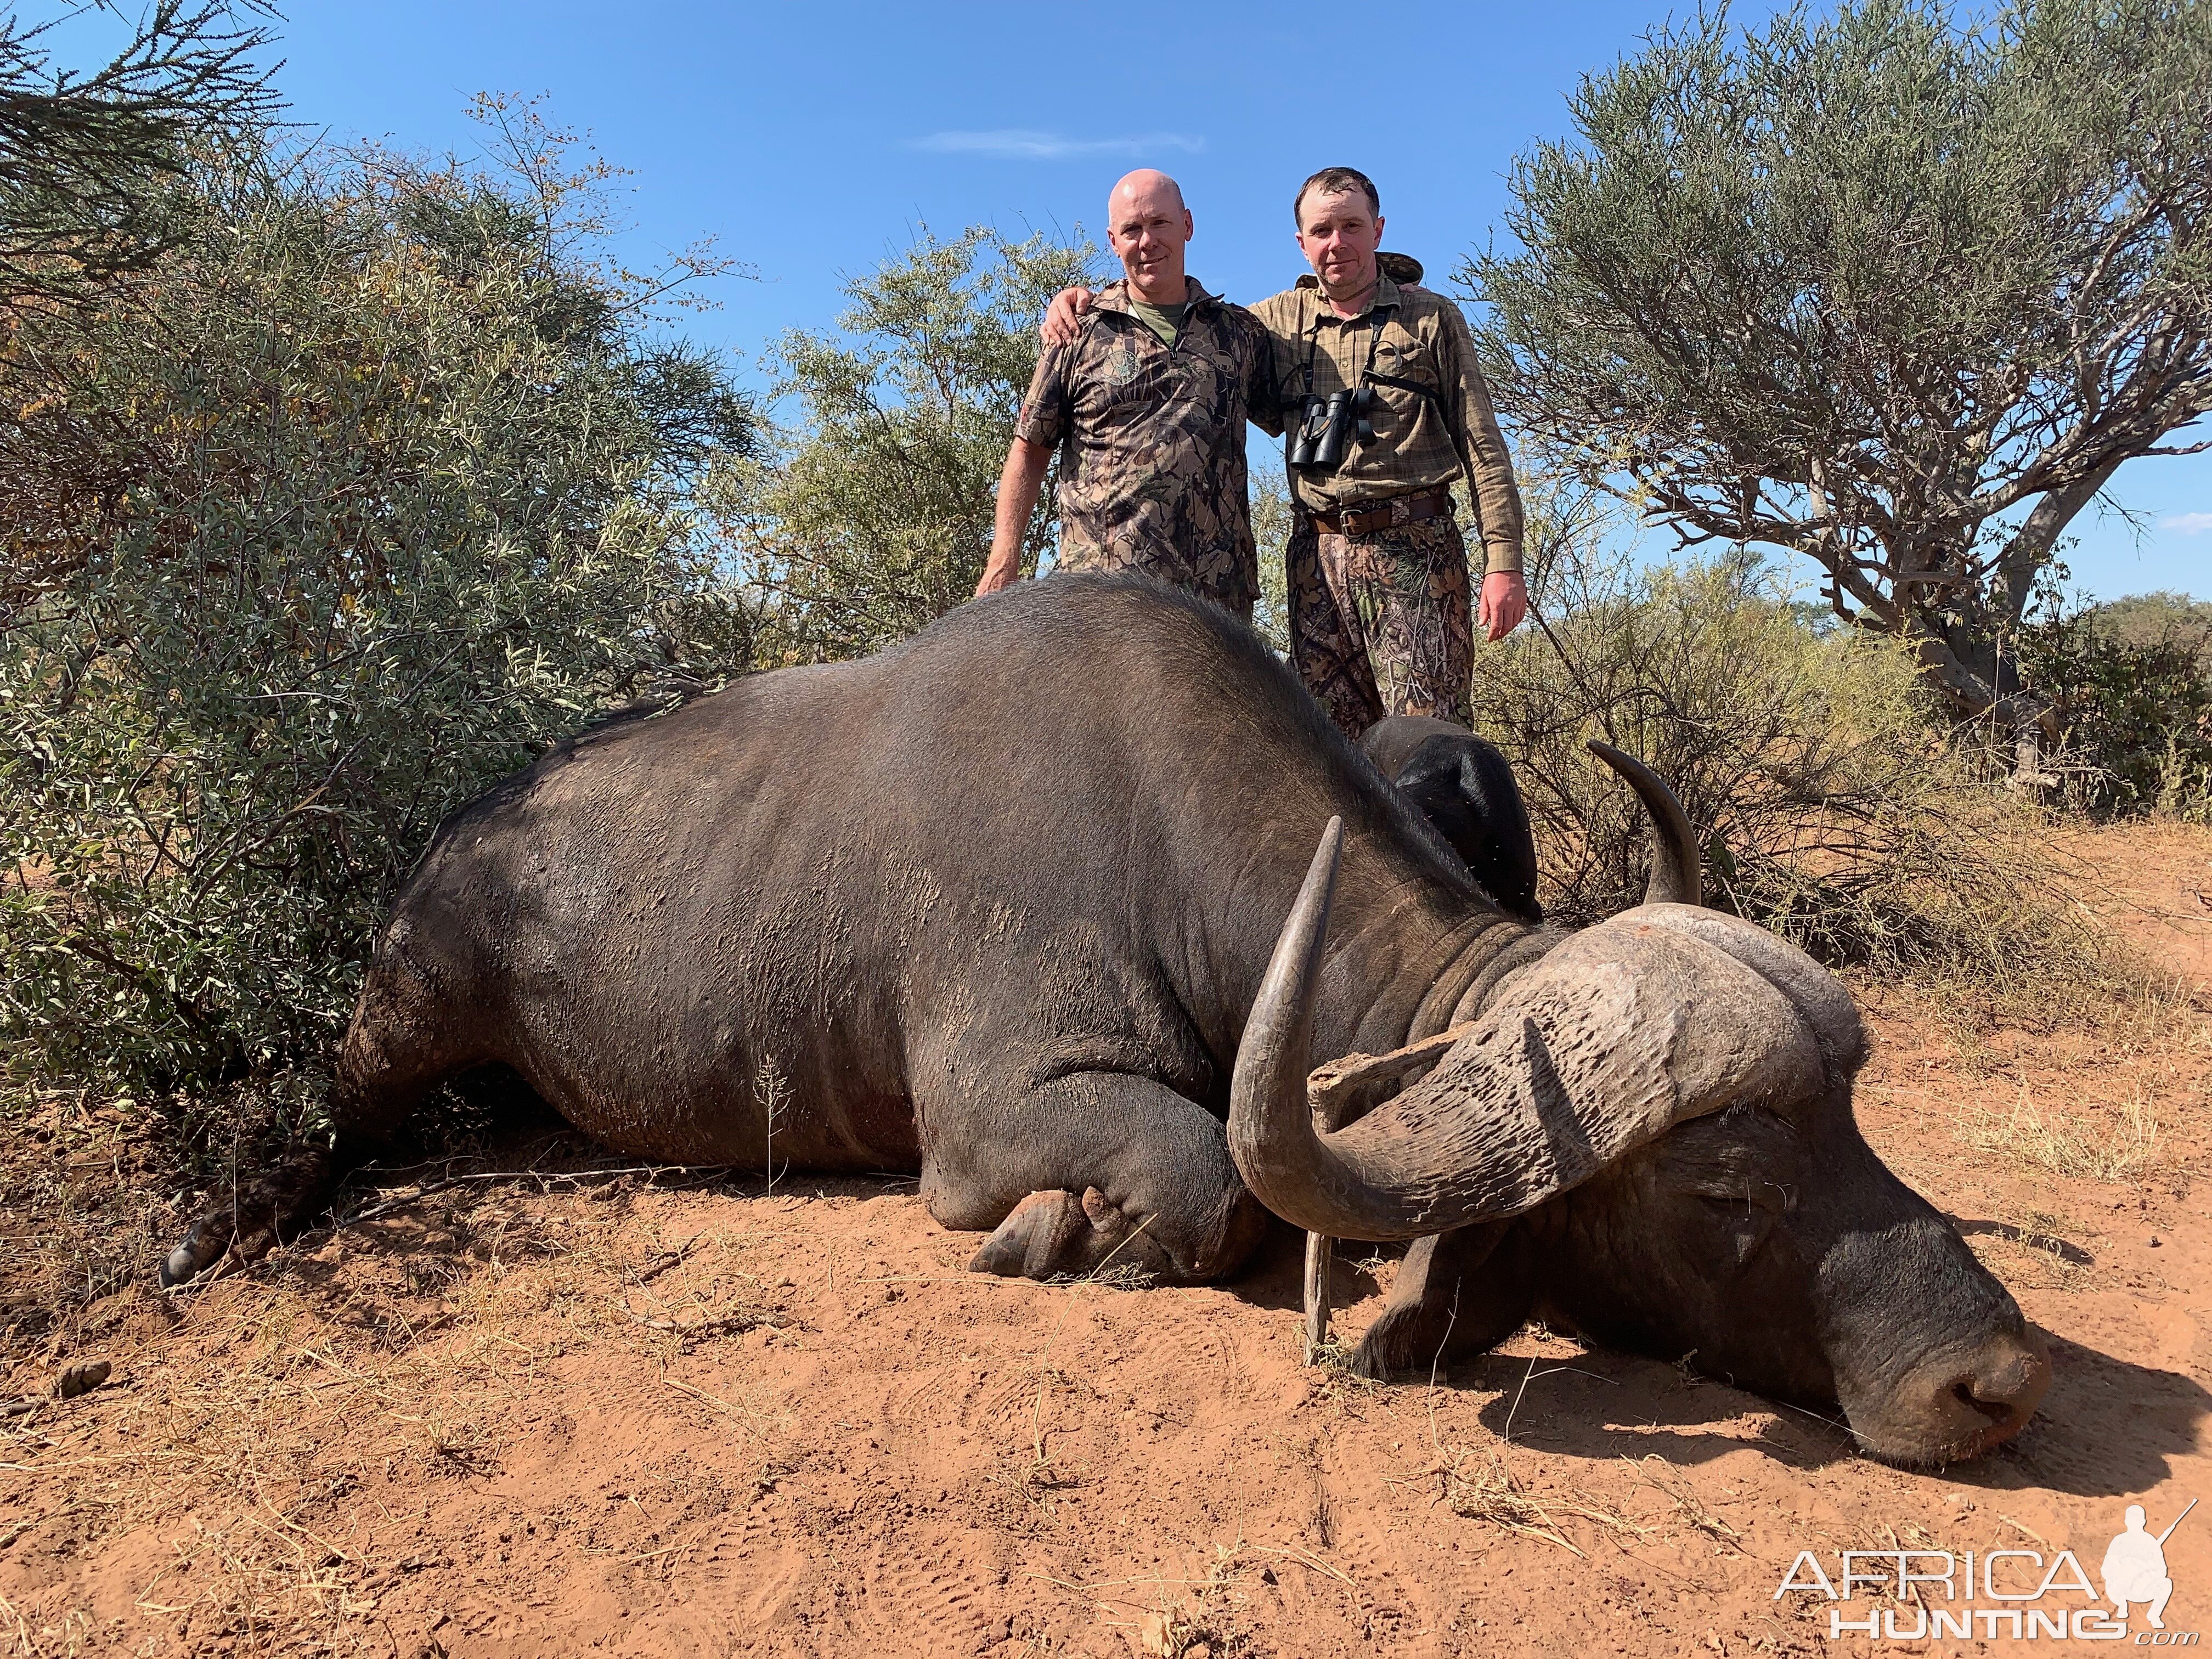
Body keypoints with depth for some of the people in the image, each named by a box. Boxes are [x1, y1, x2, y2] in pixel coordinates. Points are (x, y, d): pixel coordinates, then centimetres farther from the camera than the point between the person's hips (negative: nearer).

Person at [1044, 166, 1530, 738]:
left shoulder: (1432, 318, 9)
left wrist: (1504, 561, -6)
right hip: (1317, 553, 3)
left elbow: (1481, 444, 4)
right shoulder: (1278, 321, 16)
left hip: (1412, 547, -3)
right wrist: (1083, 299, 13)